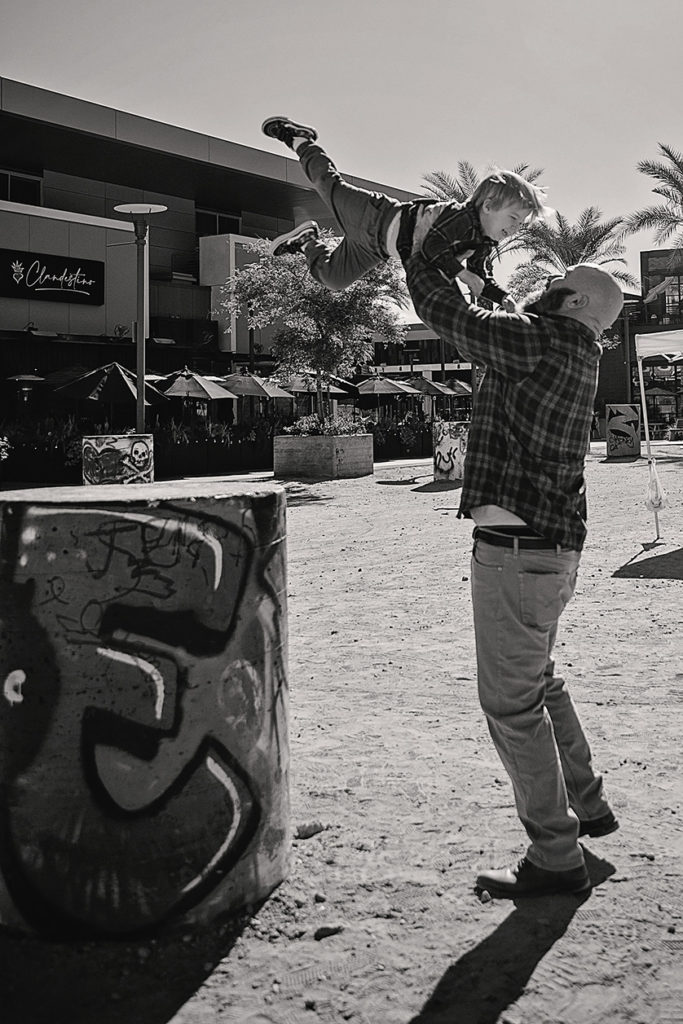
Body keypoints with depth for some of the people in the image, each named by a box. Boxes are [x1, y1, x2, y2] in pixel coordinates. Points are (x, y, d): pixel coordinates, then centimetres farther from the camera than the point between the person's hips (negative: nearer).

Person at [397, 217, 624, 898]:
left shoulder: (542, 342, -15)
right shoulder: (574, 356, 13)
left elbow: (450, 319, -10)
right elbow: (478, 329, 23)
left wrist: (420, 255, 5)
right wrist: (447, 266, 21)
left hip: (517, 550, -10)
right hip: (554, 545, 10)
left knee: (512, 703, -3)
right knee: (537, 683, 25)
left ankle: (556, 859, 5)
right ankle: (586, 807, 37)